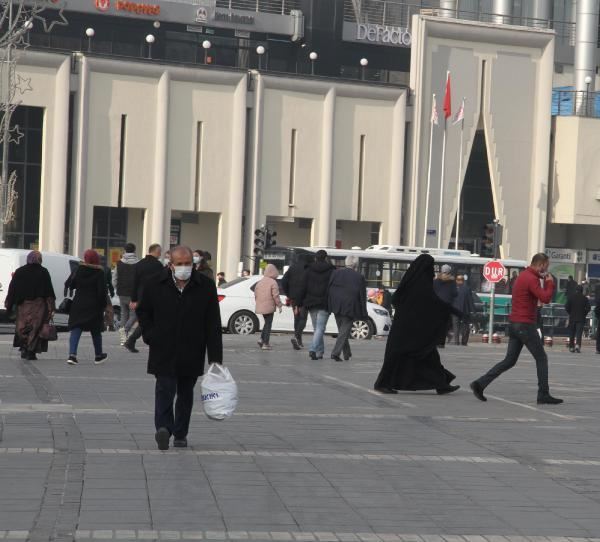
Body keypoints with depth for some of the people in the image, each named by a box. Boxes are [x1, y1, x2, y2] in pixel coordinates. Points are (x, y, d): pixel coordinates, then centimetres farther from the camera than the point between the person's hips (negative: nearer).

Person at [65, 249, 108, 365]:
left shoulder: (79, 270, -1)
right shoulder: (99, 272, -9)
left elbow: (70, 284, 4)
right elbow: (102, 291, -11)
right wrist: (103, 305, -1)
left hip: (78, 304, 1)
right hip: (94, 307, -1)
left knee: (76, 329, -1)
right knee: (96, 331, 13)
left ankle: (72, 354, -19)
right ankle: (98, 356, 27)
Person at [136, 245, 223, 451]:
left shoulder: (205, 286, -3)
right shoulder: (155, 284, -3)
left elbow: (213, 324, -2)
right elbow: (143, 311, 13)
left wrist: (215, 357, -7)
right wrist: (150, 336, 0)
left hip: (192, 354, 2)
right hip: (163, 351, -1)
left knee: (186, 393, 12)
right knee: (165, 389, -14)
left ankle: (180, 433, 22)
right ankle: (164, 427, -23)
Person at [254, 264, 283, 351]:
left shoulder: (260, 282, 10)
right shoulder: (273, 282, -12)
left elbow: (256, 294, 14)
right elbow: (275, 296, -15)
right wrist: (279, 305, -7)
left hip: (260, 307, 7)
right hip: (269, 307, -7)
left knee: (267, 323, 21)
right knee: (268, 324, 0)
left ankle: (262, 339, 8)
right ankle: (265, 343, -1)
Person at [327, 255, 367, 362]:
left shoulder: (335, 273, 5)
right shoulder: (359, 277, -5)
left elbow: (329, 290, 6)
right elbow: (362, 296, -3)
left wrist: (329, 305, 12)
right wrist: (363, 313, 1)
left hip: (336, 307, 4)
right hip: (350, 308, -4)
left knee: (342, 330, 17)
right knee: (344, 331, -1)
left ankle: (347, 353, 25)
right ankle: (335, 352, -13)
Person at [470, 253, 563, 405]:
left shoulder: (523, 276, 16)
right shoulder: (532, 279, -15)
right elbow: (546, 298, -22)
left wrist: (545, 282, 13)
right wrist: (550, 282, -6)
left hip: (514, 324, 9)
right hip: (525, 325, -9)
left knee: (509, 360, 9)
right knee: (541, 358, 2)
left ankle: (480, 383, 1)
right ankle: (543, 395, 4)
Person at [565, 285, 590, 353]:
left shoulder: (571, 298, -1)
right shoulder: (585, 298, -2)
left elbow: (566, 307, -4)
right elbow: (588, 307, -5)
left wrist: (570, 313, 10)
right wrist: (584, 314, 8)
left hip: (572, 318, 1)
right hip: (581, 319, -1)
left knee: (571, 333, 10)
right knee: (579, 332, -4)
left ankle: (571, 347, 14)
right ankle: (577, 345, -24)